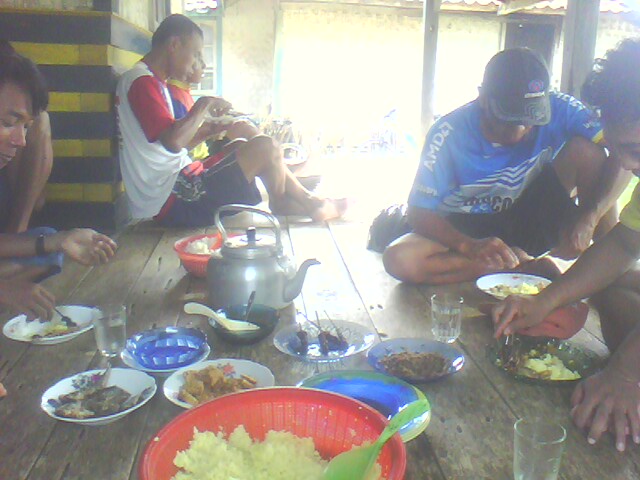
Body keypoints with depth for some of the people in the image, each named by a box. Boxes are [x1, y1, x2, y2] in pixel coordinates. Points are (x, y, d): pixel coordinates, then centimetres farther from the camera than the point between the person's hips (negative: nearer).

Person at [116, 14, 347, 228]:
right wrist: (205, 104, -14)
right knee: (265, 147, -14)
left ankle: (308, 203, 21)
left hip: (175, 190, 11)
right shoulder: (142, 82, -14)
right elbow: (173, 142, -28)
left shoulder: (151, 82, 18)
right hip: (172, 202, -11)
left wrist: (209, 130, 7)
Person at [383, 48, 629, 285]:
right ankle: (527, 265, -19)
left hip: (531, 224, 1)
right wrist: (470, 246, -38)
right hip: (467, 231, 0)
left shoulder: (559, 111, -17)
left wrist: (589, 217, -36)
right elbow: (419, 212, -21)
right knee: (399, 258, -31)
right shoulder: (449, 133, -22)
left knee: (586, 149, -21)